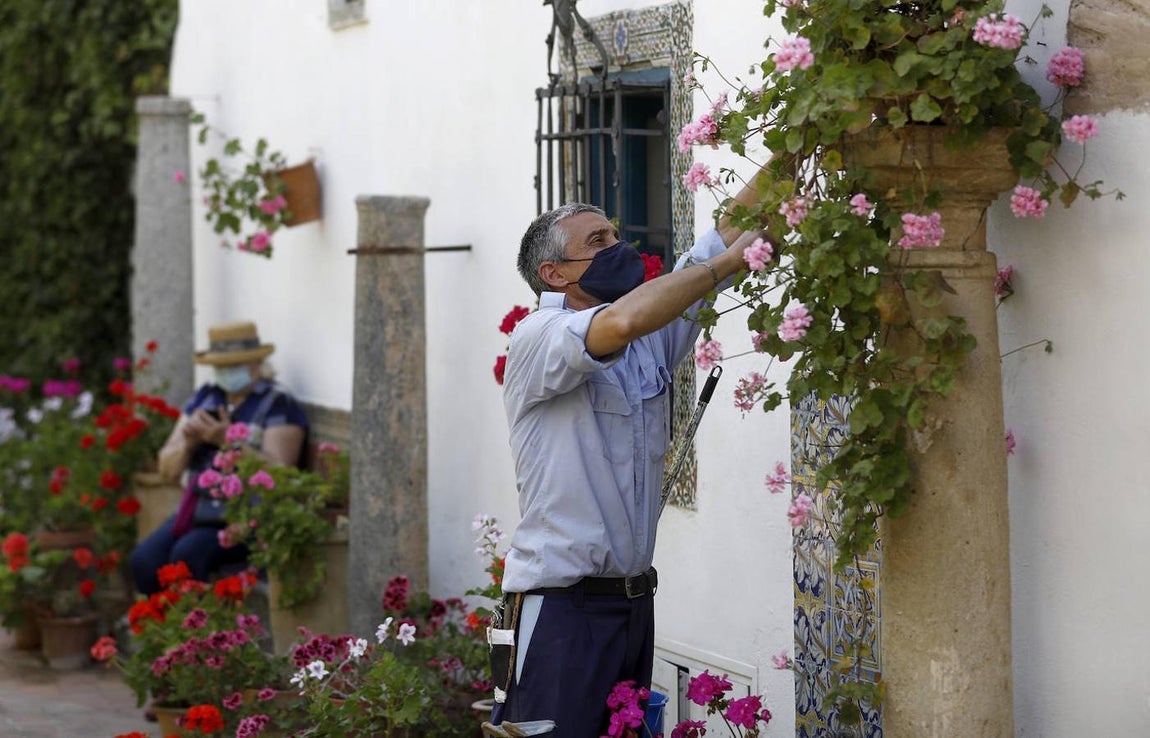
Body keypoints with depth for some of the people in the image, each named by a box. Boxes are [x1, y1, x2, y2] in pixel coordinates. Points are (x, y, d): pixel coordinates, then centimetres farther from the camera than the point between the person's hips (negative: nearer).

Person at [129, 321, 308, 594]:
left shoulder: (279, 405, -3)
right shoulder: (205, 397, 14)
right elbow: (168, 468, 12)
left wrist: (229, 440, -24)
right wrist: (188, 442, -9)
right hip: (197, 508, 6)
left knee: (187, 554, -32)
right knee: (144, 559, -21)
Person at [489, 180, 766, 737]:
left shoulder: (652, 339, 11)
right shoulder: (537, 337, -9)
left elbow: (727, 235, 8)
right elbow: (620, 323, -29)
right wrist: (730, 260, -22)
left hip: (635, 602, 7)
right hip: (558, 605, -7)